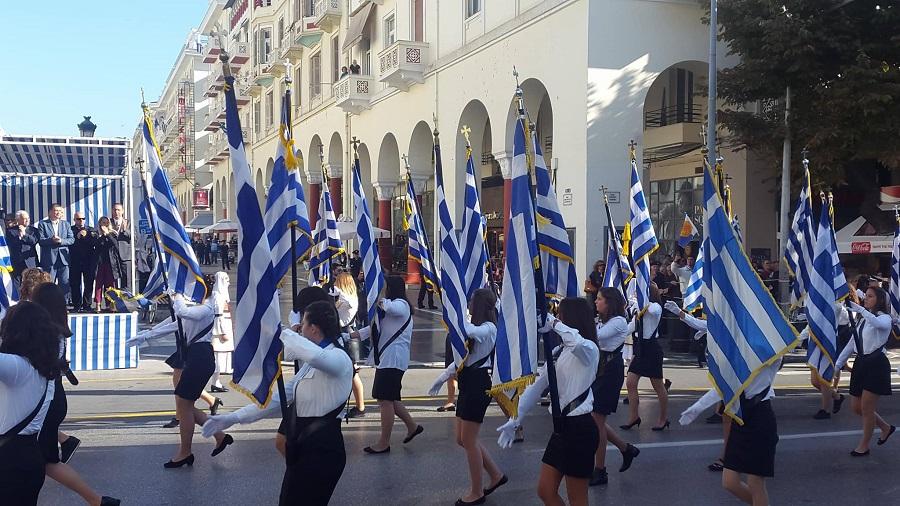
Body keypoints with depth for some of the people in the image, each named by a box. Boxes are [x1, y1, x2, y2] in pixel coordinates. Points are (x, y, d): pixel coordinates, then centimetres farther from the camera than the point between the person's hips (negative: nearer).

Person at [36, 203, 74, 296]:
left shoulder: (66, 224, 14)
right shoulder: (43, 224, 4)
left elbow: (72, 239, 5)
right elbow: (41, 240, -5)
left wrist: (61, 241, -13)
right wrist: (52, 240, -22)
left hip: (63, 258, 3)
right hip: (49, 259, -3)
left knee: (65, 284, 3)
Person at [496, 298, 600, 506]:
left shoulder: (588, 348, -12)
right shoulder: (558, 352, 12)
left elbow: (577, 343, -40)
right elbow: (535, 386, 12)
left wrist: (552, 322, -28)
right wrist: (514, 420, 6)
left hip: (580, 428, -8)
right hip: (561, 425, 8)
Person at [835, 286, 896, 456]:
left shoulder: (885, 318, -6)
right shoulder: (862, 319, 16)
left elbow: (878, 323, -34)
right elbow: (852, 343, 18)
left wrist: (859, 308, -41)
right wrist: (838, 363, 14)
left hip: (876, 364, -8)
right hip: (861, 364, 8)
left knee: (867, 408, -2)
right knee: (856, 407, 11)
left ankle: (864, 446, 13)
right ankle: (886, 427, 34)